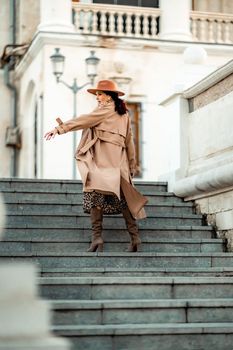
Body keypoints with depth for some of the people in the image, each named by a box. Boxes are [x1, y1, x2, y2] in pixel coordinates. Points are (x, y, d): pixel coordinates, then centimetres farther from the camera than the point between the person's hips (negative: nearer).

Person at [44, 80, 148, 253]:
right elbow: (129, 141, 24)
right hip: (119, 159, 7)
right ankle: (135, 238, 7)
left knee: (95, 193, -12)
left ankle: (97, 237, -22)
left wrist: (61, 128, -11)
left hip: (102, 158, -7)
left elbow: (86, 120, -8)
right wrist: (132, 164, 27)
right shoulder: (124, 113, 23)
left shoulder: (106, 108, 2)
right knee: (122, 197, 9)